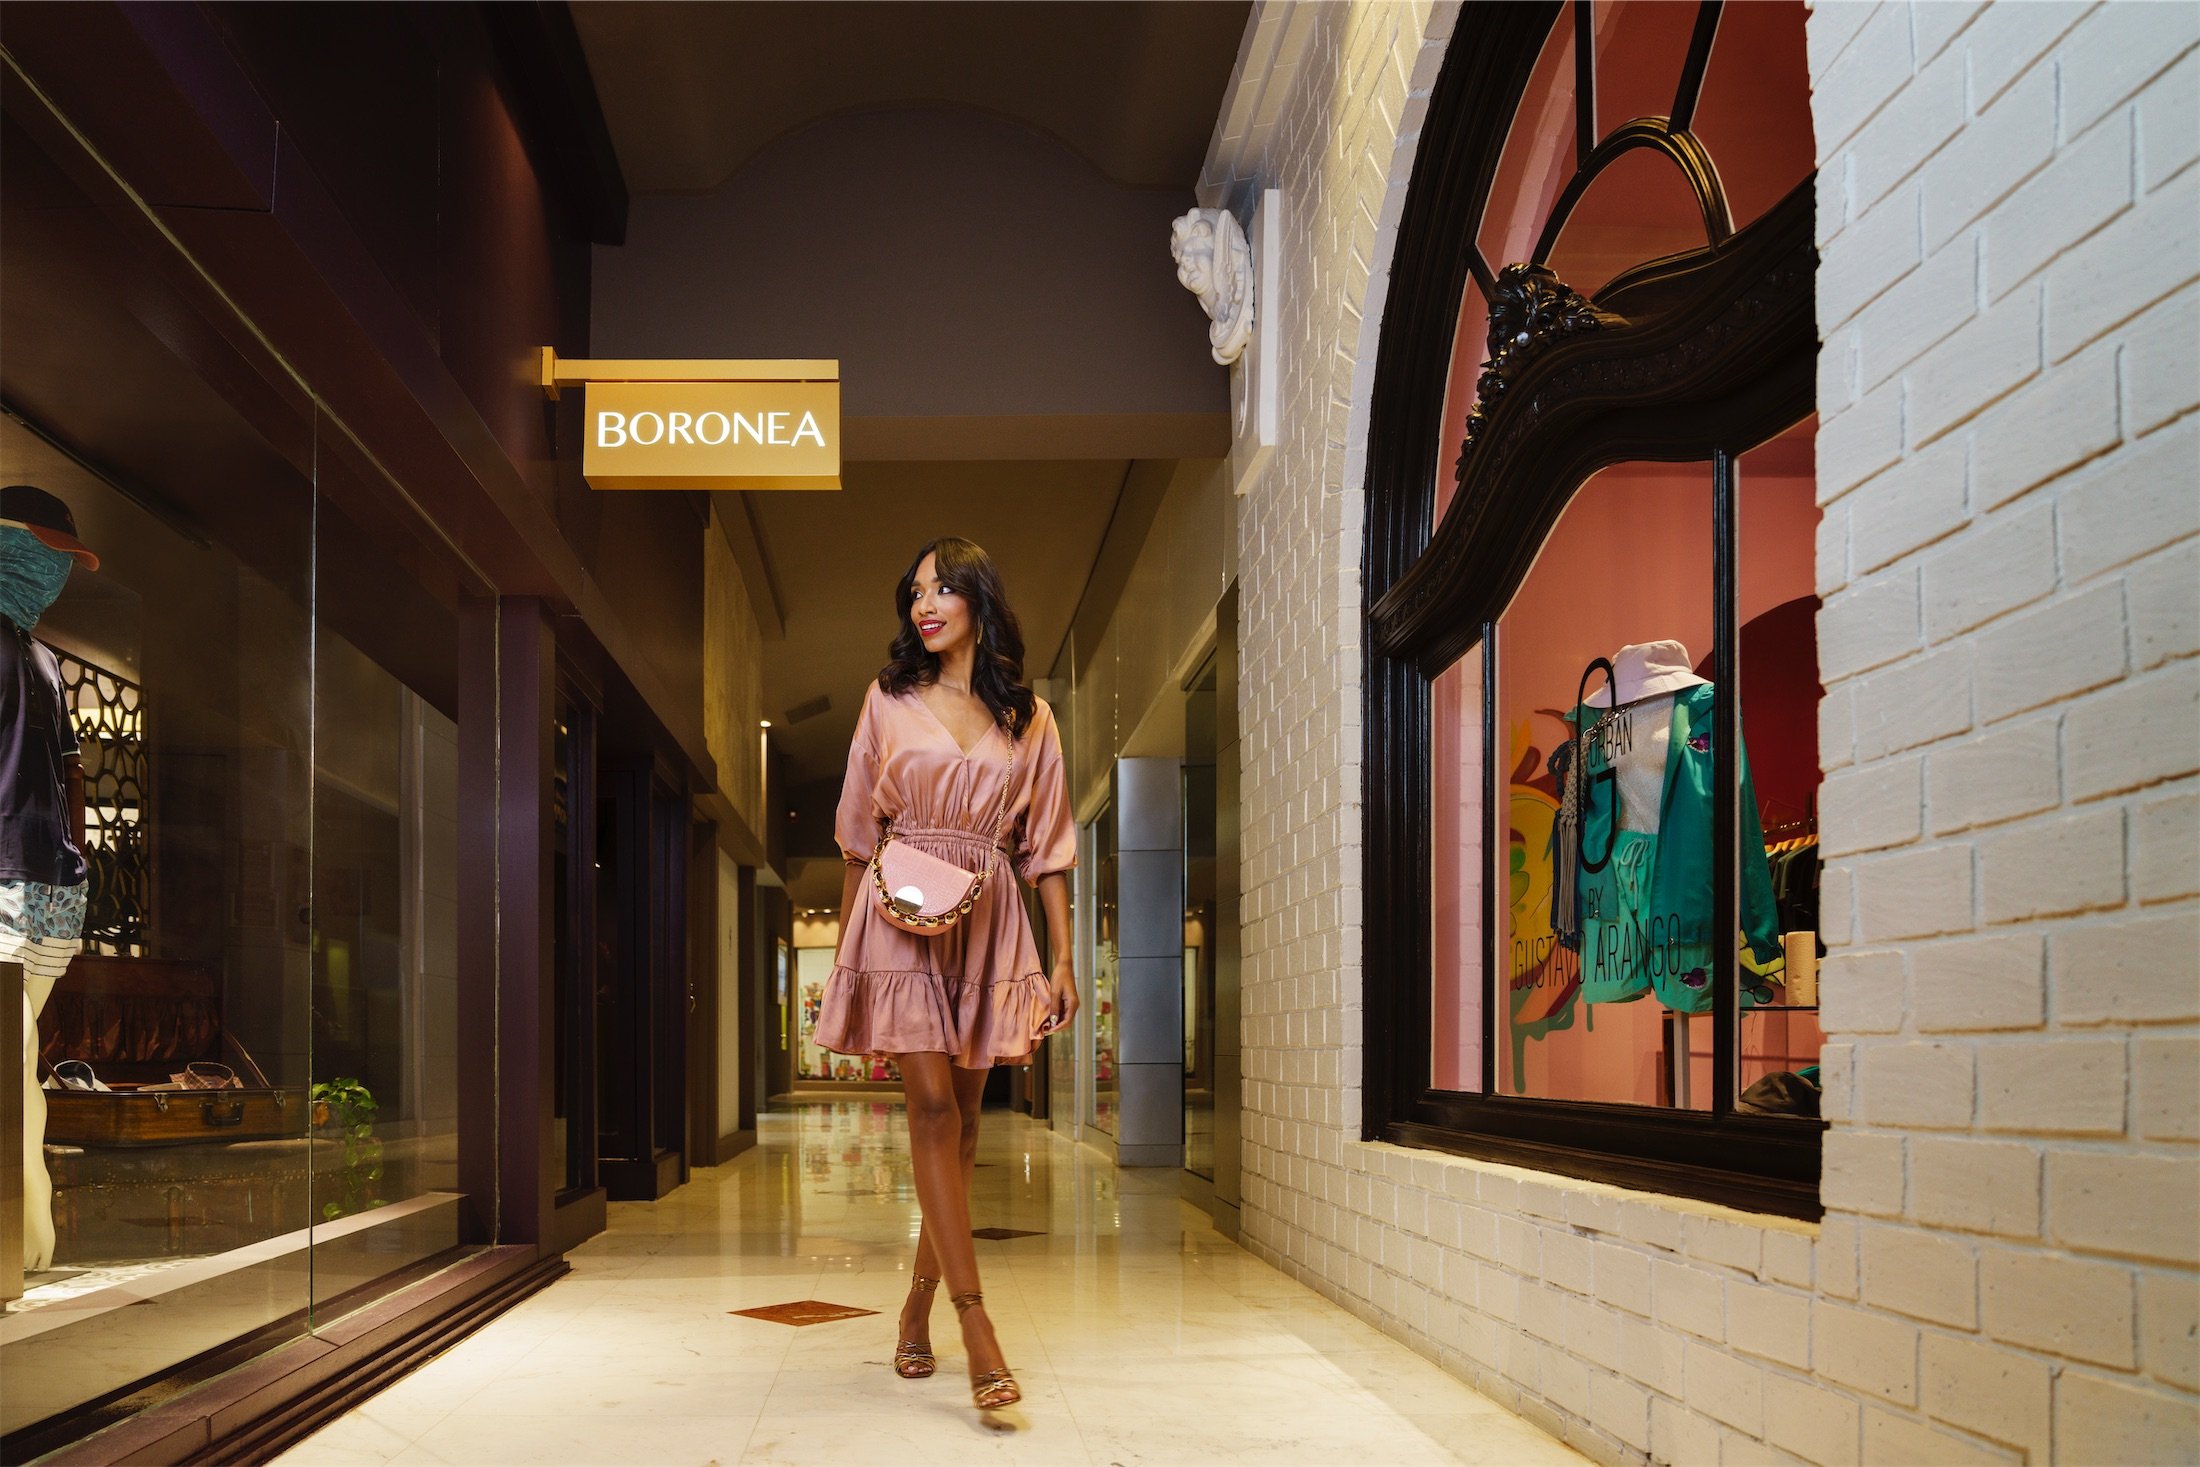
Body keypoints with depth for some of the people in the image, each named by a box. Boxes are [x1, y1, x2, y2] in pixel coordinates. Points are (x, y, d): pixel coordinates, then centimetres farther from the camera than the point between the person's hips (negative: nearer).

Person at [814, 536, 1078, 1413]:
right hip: (900, 917, -2)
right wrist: (844, 947, 10)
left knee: (960, 1124, 5)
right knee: (932, 1107, -12)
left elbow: (1048, 848, 8)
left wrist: (1064, 960, 2)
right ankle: (976, 1330, -15)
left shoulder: (1028, 718, 8)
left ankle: (917, 1309, 19)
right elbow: (858, 833, 10)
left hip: (986, 926, 2)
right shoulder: (889, 700, 6)